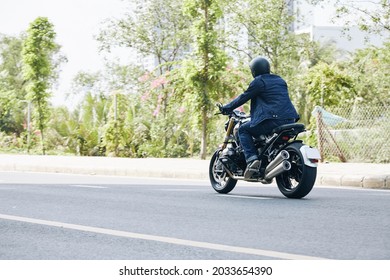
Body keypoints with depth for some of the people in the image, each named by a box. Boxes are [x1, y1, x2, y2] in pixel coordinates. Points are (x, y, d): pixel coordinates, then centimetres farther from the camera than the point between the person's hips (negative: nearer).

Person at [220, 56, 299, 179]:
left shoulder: (258, 82, 1)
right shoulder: (280, 80, 23)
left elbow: (244, 97, 3)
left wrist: (227, 107, 15)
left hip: (273, 120, -8)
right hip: (290, 120, 8)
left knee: (243, 130, 6)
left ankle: (251, 159, -13)